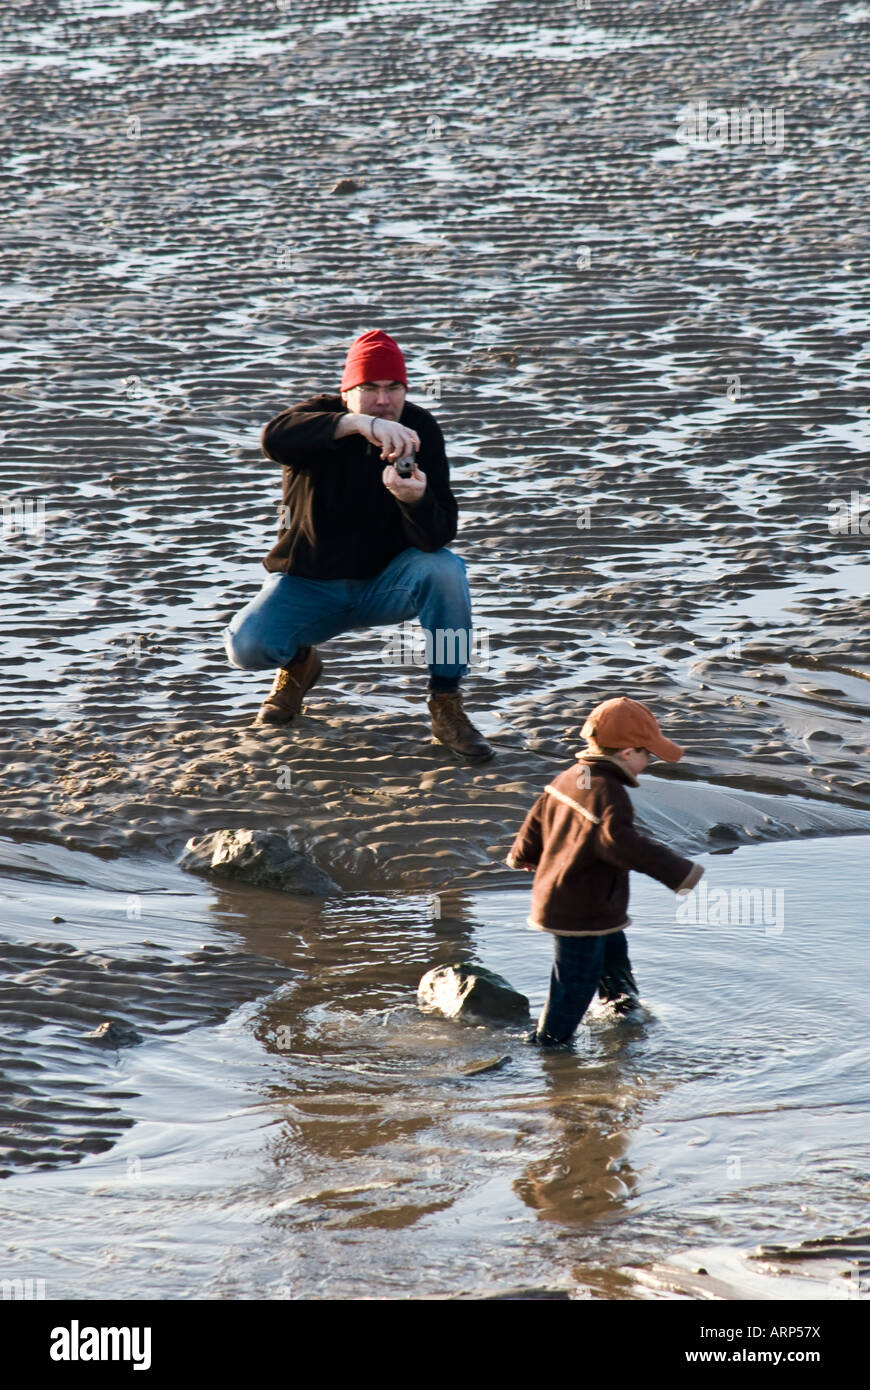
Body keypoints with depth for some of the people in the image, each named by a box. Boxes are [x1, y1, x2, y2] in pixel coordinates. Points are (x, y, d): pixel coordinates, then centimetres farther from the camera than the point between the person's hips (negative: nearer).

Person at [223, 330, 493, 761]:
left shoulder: (420, 429, -10)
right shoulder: (322, 415, -12)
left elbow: (438, 536, -20)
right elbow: (275, 438, -40)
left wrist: (416, 499, -44)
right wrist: (358, 423, -53)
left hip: (386, 582, 1)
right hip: (308, 584, -1)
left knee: (445, 568, -30)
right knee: (245, 646, -26)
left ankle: (446, 707, -16)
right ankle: (299, 662, 13)